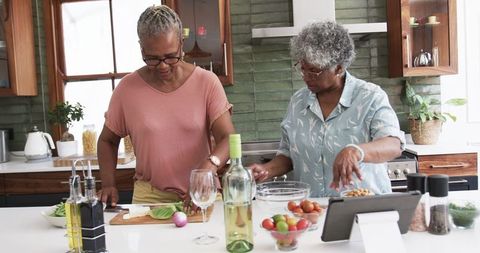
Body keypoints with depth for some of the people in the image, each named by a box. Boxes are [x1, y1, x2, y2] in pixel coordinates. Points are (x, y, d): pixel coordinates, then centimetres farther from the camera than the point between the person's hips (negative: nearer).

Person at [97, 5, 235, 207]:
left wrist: (210, 164, -29)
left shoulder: (207, 82, -3)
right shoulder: (127, 88, 1)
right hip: (150, 196, 1)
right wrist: (108, 185, -1)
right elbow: (107, 141, 13)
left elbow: (228, 137, -9)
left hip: (202, 193, -1)